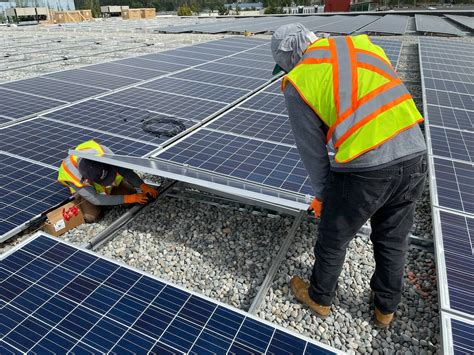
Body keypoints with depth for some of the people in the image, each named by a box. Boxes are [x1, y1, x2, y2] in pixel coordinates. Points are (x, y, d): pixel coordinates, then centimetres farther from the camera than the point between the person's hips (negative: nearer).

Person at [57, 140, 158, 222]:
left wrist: (143, 186, -36)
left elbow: (123, 168, -26)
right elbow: (95, 199, -37)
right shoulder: (73, 174, -42)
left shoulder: (102, 151, -39)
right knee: (91, 217, -22)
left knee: (132, 193, -8)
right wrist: (128, 199, -40)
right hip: (85, 188, -2)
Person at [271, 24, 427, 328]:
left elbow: (312, 149, 2)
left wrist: (322, 194, 16)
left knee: (333, 240, 20)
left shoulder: (297, 81, -1)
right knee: (393, 241, 25)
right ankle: (386, 308, 49)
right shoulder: (361, 44, 14)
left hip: (363, 168, -6)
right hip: (414, 156, 6)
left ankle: (320, 298, 46)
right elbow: (391, 97, 14)